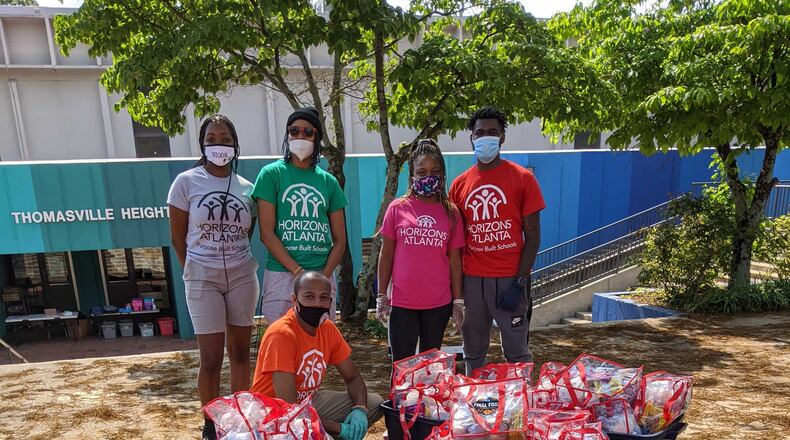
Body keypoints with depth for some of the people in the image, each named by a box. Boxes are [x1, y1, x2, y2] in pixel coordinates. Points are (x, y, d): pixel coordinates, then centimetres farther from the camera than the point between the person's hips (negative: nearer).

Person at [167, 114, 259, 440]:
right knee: (211, 358, 1)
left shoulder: (246, 187, 4)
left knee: (240, 352, 11)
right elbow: (178, 237, 2)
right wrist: (194, 271, 6)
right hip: (203, 279, -2)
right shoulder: (186, 182, -3)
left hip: (242, 277, 3)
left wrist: (235, 261, 6)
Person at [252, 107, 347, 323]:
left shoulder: (328, 181, 9)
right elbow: (266, 233, -6)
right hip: (282, 275, -3)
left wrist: (323, 277, -6)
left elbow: (339, 240, 9)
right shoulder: (271, 174, 1)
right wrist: (299, 272, -13)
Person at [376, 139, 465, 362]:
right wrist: (382, 296, 1)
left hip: (439, 303, 1)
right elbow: (386, 254, 3)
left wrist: (458, 301, 4)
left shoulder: (451, 212, 2)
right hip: (402, 303, -1)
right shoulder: (397, 208, -1)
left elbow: (455, 259, 5)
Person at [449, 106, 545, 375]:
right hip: (471, 279, 3)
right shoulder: (460, 184, 8)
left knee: (517, 352, 7)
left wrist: (520, 282, -10)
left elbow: (532, 235, -3)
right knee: (473, 352, 14)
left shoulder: (522, 178, -1)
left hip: (509, 279, -3)